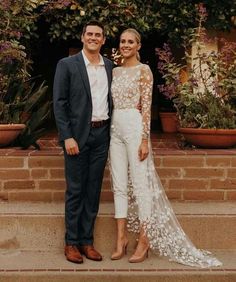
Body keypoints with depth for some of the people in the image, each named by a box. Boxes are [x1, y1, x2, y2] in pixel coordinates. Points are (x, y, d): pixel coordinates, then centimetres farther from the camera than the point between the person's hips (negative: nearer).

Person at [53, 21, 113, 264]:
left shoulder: (109, 66, 11)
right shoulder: (67, 65, -2)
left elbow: (111, 99, 14)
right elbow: (59, 103, -6)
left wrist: (111, 132, 5)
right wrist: (67, 137, -13)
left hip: (102, 134, 4)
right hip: (77, 134, -4)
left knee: (93, 190, 9)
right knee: (75, 191, 1)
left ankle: (86, 240, 19)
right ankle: (71, 242, 13)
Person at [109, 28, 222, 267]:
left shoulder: (143, 70, -3)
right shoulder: (115, 71, 15)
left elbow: (146, 107, -9)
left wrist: (145, 139, -15)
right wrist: (109, 131, 13)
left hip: (133, 127, -6)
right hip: (115, 129, 6)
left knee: (140, 184, -3)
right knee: (119, 185, 6)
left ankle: (144, 242, 6)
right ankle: (121, 239, 14)